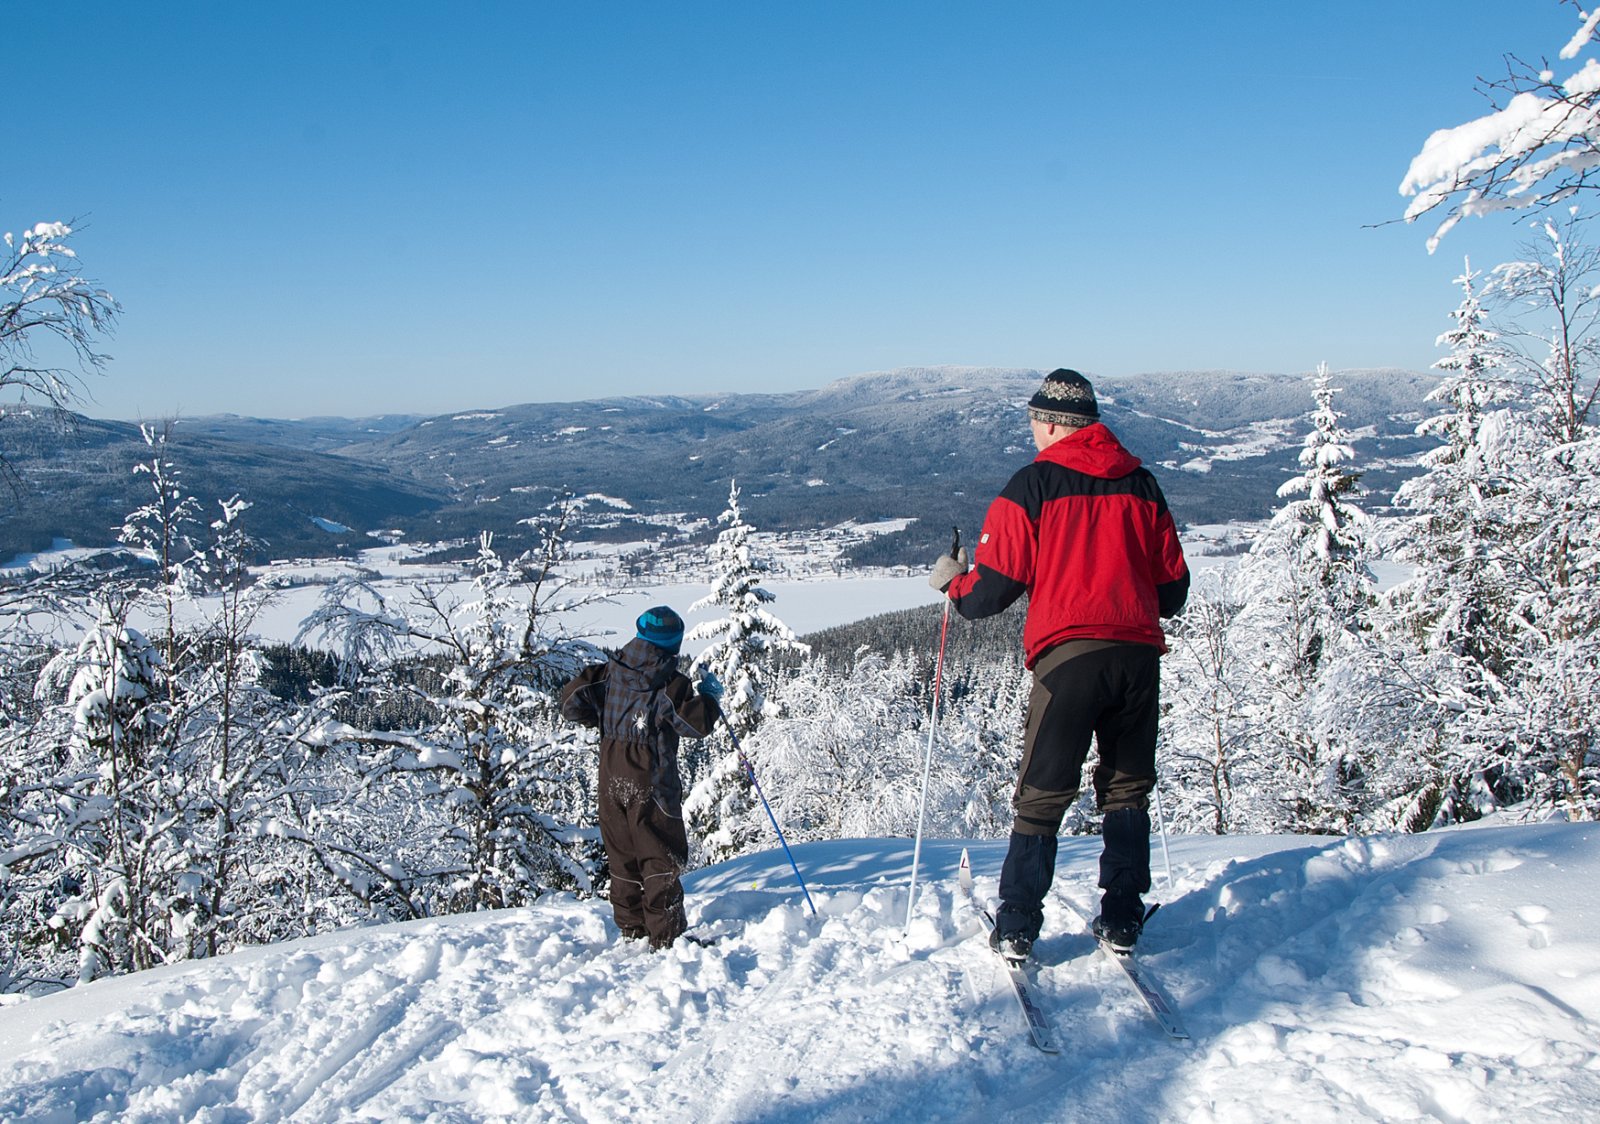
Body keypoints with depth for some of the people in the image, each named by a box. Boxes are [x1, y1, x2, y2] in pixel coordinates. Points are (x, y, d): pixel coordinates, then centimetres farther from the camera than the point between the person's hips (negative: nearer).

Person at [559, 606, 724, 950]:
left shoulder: (608, 672, 4)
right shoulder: (669, 682, -12)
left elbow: (570, 703, 3)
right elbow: (697, 724, -14)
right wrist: (709, 696, 3)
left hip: (611, 777, 5)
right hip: (651, 780, -5)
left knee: (622, 854, 15)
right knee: (661, 856, 1)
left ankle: (631, 928, 22)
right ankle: (666, 935, 1)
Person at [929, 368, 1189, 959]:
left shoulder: (1033, 484, 0)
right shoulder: (1142, 483, 13)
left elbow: (994, 585, -3)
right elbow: (1173, 589, 15)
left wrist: (951, 584, 17)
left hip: (1068, 655, -3)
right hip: (1139, 654, 4)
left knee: (1042, 795, 4)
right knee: (1127, 790, 16)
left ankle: (1017, 928, 7)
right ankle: (1121, 921, 16)